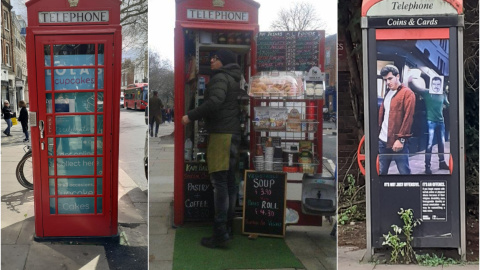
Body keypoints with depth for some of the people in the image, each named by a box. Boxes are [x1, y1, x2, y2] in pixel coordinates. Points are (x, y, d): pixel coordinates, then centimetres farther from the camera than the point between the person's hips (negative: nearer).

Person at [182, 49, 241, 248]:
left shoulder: (220, 77, -7)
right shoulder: (232, 79, 22)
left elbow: (214, 102, -25)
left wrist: (190, 116, -19)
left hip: (221, 134, -10)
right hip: (232, 133, 10)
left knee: (219, 182, -11)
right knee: (229, 181, 11)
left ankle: (220, 232, -13)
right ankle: (228, 227, 17)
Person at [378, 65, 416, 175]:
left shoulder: (407, 93, -8)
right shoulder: (387, 93, 16)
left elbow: (408, 117, -13)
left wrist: (401, 139, -17)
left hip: (397, 142, -7)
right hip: (383, 141, 7)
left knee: (404, 171, -1)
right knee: (381, 171, 12)